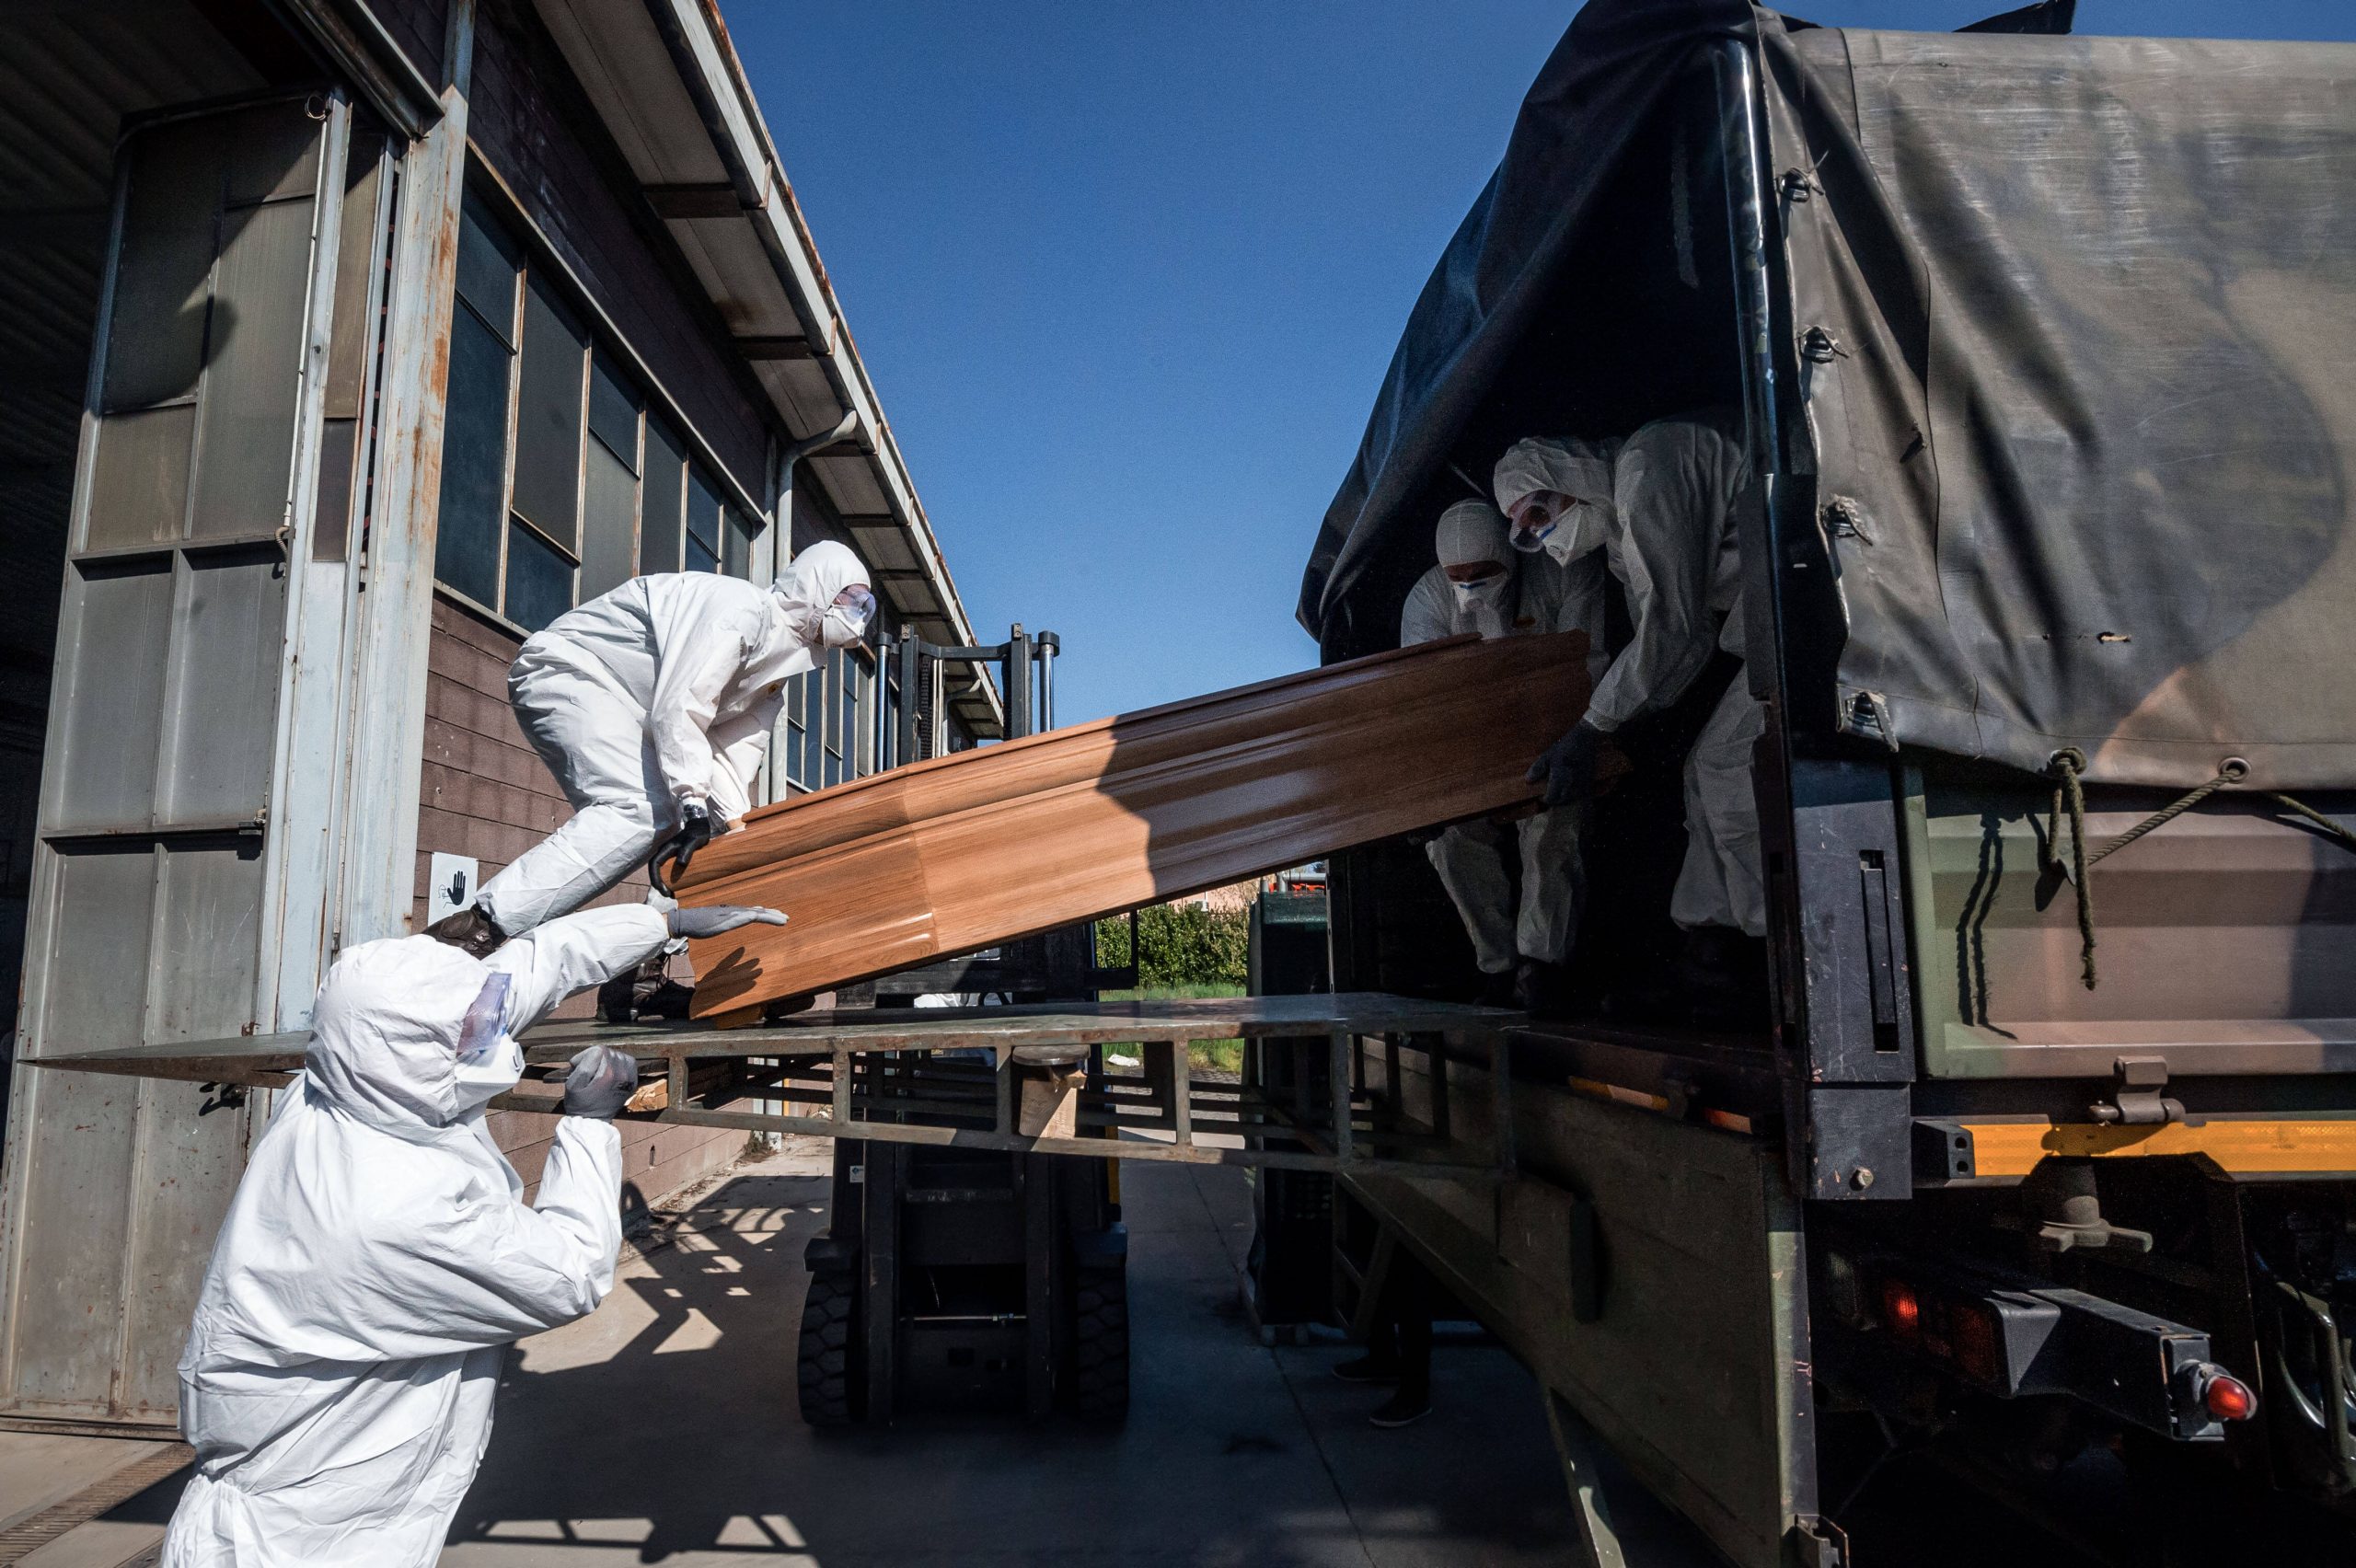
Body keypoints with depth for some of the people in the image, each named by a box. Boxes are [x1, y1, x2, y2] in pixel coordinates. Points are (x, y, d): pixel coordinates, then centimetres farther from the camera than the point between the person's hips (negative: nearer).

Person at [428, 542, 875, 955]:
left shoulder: (779, 665, 11)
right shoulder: (741, 609, -20)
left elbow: (735, 751, 3)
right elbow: (678, 709, -28)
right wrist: (695, 806, -30)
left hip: (621, 707, 11)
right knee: (640, 809, -27)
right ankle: (485, 925, -32)